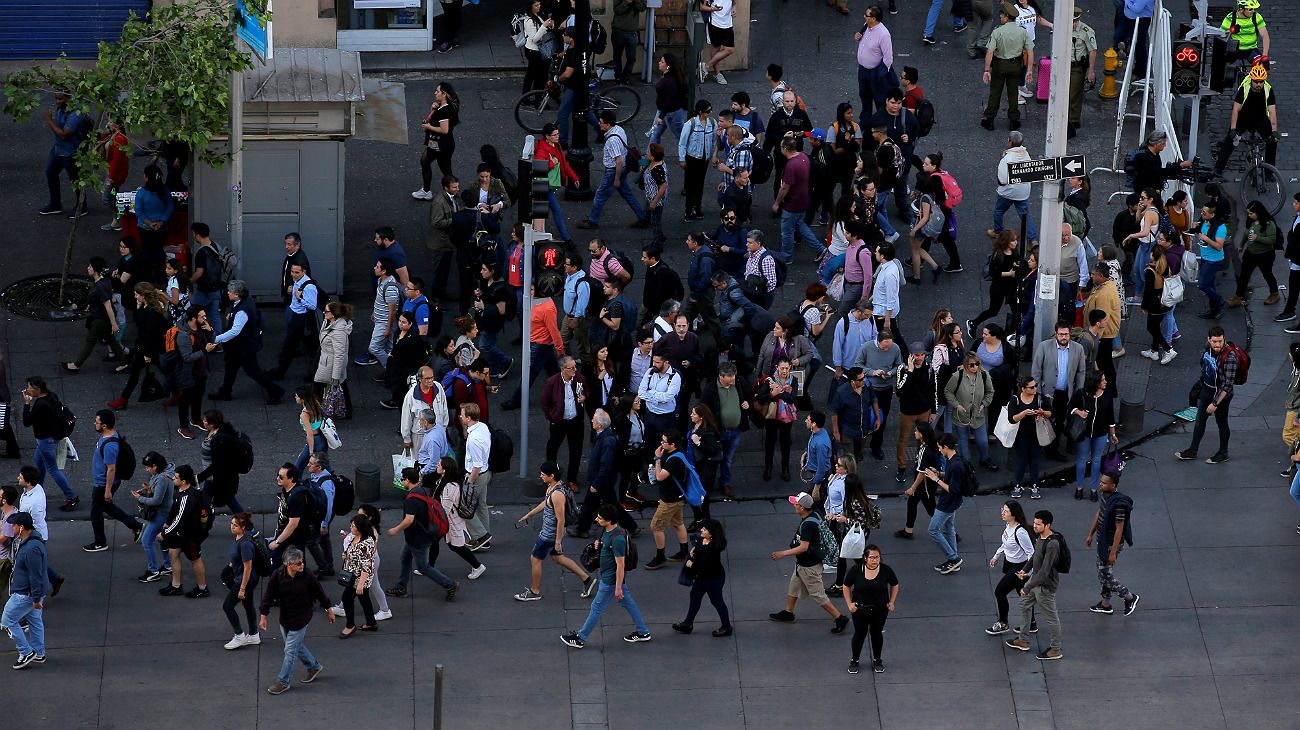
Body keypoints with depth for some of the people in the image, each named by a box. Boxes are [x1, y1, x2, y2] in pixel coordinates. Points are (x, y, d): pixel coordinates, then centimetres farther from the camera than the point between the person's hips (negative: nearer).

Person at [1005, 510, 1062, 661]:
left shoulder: (1052, 545, -32)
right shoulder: (1040, 537, -2)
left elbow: (1044, 571, -32)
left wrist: (1027, 588, -28)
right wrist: (1025, 569, 8)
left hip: (1045, 585, -10)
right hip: (1035, 578, 10)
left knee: (1050, 617, 6)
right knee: (1024, 606, 24)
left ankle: (1055, 649, 21)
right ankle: (1023, 640, 40)